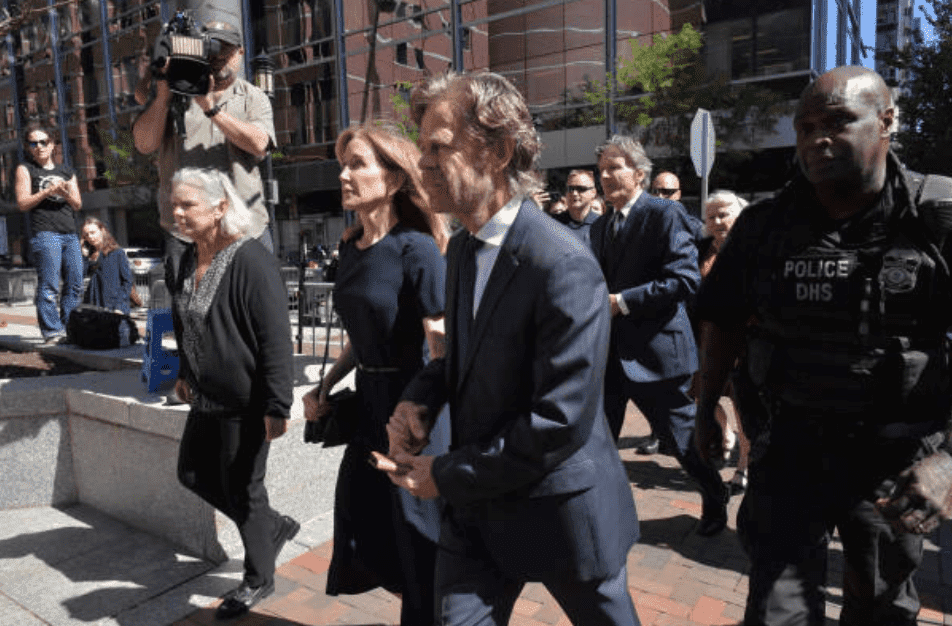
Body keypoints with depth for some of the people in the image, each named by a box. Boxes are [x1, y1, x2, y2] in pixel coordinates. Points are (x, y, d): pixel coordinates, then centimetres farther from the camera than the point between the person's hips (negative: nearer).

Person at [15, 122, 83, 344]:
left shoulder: (66, 171, 21)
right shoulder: (25, 169, 9)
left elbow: (78, 205, 16)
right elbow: (22, 203, 0)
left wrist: (68, 195, -4)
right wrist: (48, 191, -10)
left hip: (70, 234, 5)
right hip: (44, 233, -5)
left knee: (75, 285, 3)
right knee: (49, 286, -9)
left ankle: (69, 327, 11)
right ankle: (52, 331, -6)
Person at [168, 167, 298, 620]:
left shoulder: (250, 260, -22)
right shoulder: (191, 258, 5)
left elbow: (277, 339, -24)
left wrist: (277, 406, -25)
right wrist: (186, 373, 24)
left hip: (245, 402, -9)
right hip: (208, 396, 9)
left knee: (242, 489, 5)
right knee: (194, 473, 19)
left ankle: (259, 579, 30)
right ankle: (274, 528, 37)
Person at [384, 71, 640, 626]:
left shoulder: (565, 266, -25)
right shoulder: (462, 249, 2)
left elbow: (562, 419, -26)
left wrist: (448, 475, -17)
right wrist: (421, 396, -6)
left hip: (560, 510, -5)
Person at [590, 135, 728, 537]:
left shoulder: (665, 214, -10)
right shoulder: (601, 226, 13)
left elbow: (685, 280, -20)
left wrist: (622, 301, -22)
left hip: (654, 350, -6)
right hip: (608, 351, 7)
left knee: (683, 438, 10)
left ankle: (715, 503, 37)